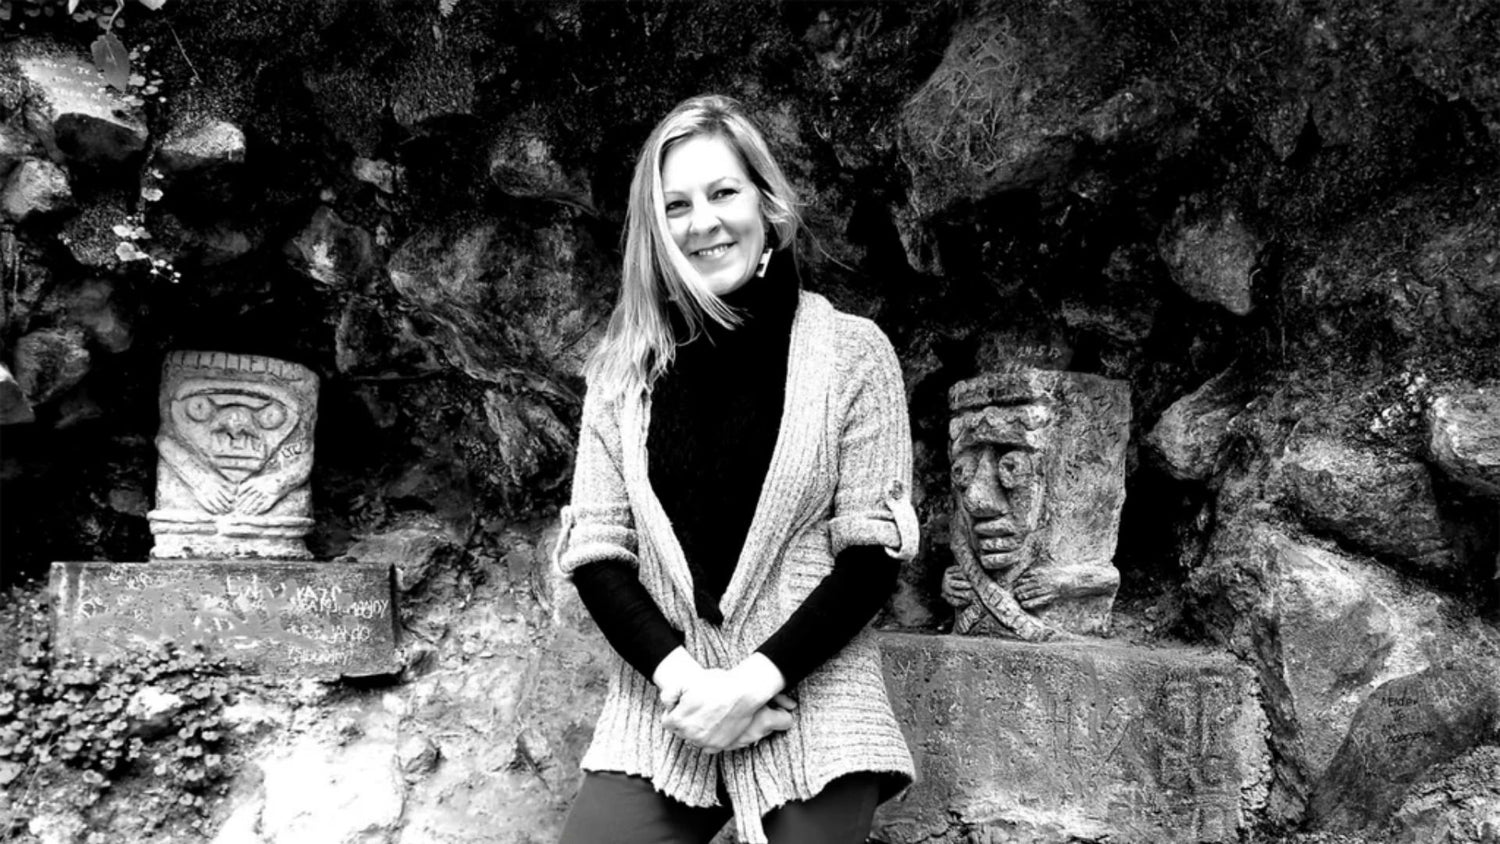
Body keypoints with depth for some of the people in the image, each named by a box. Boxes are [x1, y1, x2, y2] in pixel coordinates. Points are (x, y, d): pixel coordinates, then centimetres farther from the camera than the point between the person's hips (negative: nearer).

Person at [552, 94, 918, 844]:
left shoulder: (852, 352, -2)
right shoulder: (623, 366, 4)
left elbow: (873, 553, -5)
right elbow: (596, 554, 2)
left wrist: (758, 678, -14)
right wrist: (678, 676, -13)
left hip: (813, 711, -1)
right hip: (661, 710, 2)